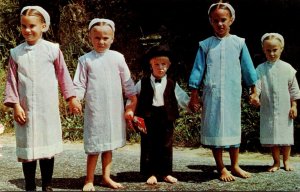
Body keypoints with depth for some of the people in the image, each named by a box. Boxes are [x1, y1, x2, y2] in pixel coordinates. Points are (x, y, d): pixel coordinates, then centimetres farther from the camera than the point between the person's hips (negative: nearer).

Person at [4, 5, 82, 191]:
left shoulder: (52, 49, -1)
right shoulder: (16, 53, 2)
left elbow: (63, 75, 5)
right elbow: (12, 80, 3)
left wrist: (72, 98, 5)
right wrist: (15, 105, -4)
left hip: (48, 108, -1)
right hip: (26, 109, 1)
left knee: (47, 146, 7)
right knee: (28, 147, 6)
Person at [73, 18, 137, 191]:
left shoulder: (117, 57, 4)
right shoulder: (85, 60, 0)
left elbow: (127, 82, 9)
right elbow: (79, 84, 1)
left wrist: (133, 103, 8)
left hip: (115, 110, 2)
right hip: (94, 110, -2)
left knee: (109, 145, 12)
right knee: (94, 147, 0)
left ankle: (106, 177, 23)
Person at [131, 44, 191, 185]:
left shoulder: (172, 84, 4)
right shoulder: (143, 83, 2)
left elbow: (182, 99, 6)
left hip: (166, 119, 1)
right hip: (148, 118, -1)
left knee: (166, 146, 7)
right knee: (148, 146, 3)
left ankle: (166, 173, 19)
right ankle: (151, 173, 13)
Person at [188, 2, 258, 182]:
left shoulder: (239, 43, 6)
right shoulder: (205, 45, 4)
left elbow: (248, 68, 10)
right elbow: (198, 70, 5)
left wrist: (253, 91, 10)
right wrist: (194, 95, 2)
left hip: (233, 94, 1)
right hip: (212, 94, -1)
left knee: (234, 128, 9)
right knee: (215, 129, 2)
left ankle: (235, 166, 22)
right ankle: (221, 168, 13)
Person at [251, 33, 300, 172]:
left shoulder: (287, 68, 0)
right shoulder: (260, 69, 0)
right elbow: (256, 85, -8)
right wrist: (255, 95, -28)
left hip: (285, 109, 0)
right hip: (267, 109, 0)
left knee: (286, 134, 7)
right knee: (271, 135, 5)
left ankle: (286, 161, 23)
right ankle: (276, 162, 19)